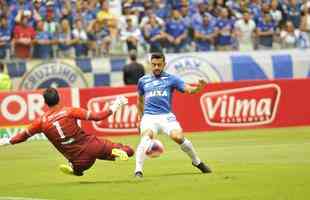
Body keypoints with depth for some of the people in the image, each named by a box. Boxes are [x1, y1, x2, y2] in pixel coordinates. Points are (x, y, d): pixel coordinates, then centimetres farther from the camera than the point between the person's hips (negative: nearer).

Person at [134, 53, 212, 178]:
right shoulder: (143, 81, 17)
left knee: (178, 136, -23)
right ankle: (138, 170, -36)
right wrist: (141, 117, 30)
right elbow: (140, 101, 32)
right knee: (147, 136, -30)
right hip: (149, 116, 1)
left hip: (166, 116, -1)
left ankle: (197, 162, 3)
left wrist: (198, 88, -24)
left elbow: (189, 89, -2)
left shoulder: (171, 79, 9)